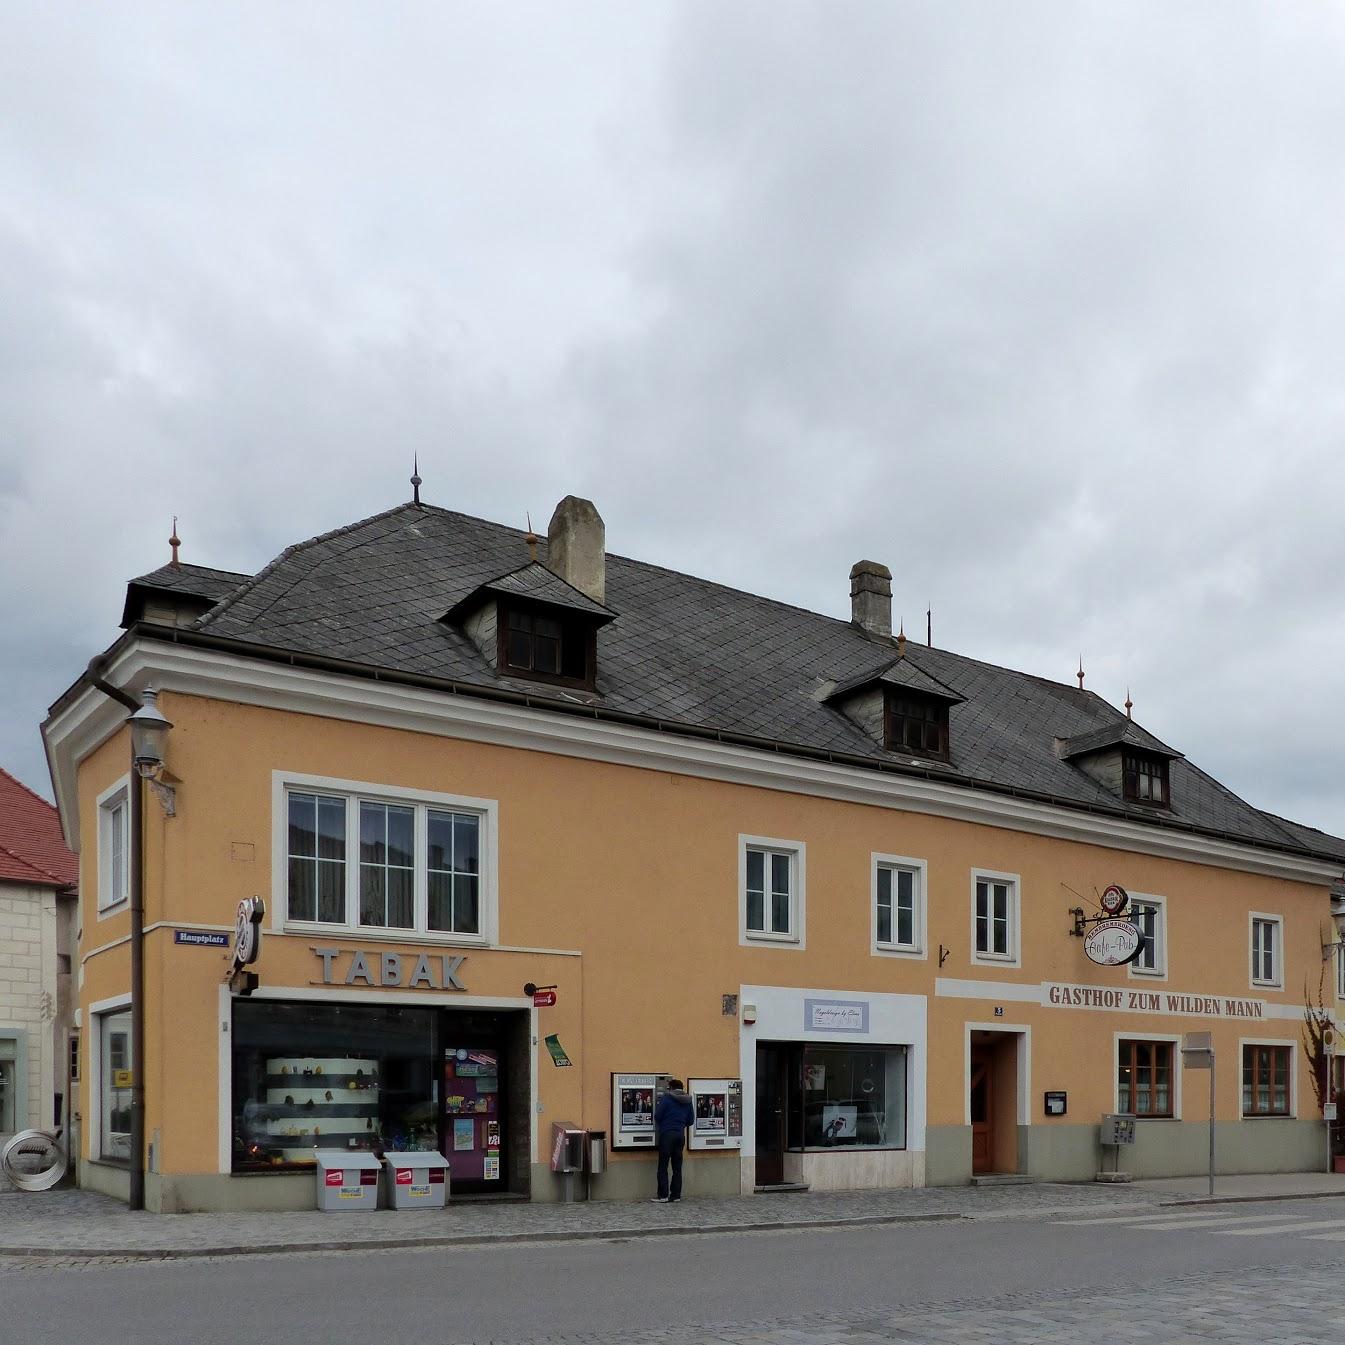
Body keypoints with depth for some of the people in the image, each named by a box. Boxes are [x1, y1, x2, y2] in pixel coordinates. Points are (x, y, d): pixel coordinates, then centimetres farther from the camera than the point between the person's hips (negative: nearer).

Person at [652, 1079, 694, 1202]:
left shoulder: (666, 1098, -6)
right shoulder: (687, 1101, 9)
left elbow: (657, 1116, -7)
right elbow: (690, 1121, 11)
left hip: (667, 1133, -5)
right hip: (680, 1134, 5)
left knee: (663, 1166, -1)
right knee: (677, 1166, 11)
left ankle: (663, 1195, -5)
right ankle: (676, 1194, 10)